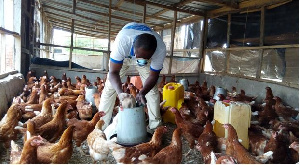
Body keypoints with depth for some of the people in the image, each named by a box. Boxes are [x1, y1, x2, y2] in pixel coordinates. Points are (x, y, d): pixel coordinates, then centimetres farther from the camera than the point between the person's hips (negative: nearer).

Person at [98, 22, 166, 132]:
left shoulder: (160, 49, -38)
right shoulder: (122, 41, -45)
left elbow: (153, 75, -26)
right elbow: (113, 72, -37)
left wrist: (142, 92, -43)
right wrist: (120, 92, -54)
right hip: (123, 56, -1)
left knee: (152, 89, -7)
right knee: (110, 87, -7)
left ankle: (155, 126, 6)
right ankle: (101, 127, 3)